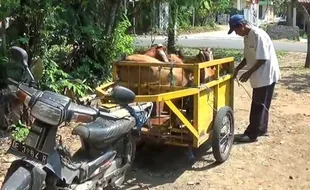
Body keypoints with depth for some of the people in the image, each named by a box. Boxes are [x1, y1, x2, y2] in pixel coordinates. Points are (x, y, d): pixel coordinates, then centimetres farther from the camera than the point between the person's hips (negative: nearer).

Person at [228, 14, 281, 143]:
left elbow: (262, 59, -24)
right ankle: (262, 129, 30)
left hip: (266, 75, -9)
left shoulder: (258, 35, -22)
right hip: (259, 76, 9)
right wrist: (237, 69, 4)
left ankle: (251, 134, 4)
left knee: (259, 105, -2)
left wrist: (248, 73, -21)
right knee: (260, 104, 17)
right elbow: (247, 57, 15)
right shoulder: (247, 37, 8)